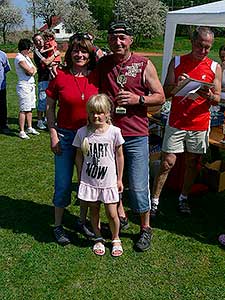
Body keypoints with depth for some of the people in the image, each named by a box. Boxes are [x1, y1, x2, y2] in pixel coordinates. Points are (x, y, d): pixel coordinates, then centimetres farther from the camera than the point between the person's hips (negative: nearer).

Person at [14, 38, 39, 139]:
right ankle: (22, 131, -1)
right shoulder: (19, 58, -15)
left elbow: (34, 70, 13)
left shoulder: (26, 57, 16)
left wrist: (32, 70, -9)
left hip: (31, 85, 9)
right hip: (24, 86, -9)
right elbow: (30, 71, -21)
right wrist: (32, 70, 1)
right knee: (24, 109, -6)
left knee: (30, 108, 14)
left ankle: (29, 128, 23)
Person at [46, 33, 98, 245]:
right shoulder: (60, 76, -6)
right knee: (63, 183, 4)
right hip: (65, 134, -2)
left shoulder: (97, 77, -2)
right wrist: (53, 134, -5)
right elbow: (50, 108, 0)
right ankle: (58, 226, 22)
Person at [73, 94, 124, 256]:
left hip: (109, 181, -1)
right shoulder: (82, 132, -5)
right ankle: (99, 239, 36)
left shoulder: (114, 131, -9)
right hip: (89, 181, 2)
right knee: (94, 211, 15)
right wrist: (80, 178, 7)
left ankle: (116, 239, 29)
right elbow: (79, 156, 5)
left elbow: (119, 156, 0)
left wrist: (119, 179, 3)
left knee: (112, 214, 4)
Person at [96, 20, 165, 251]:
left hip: (136, 136, -3)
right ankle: (120, 216, 39)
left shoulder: (144, 65, -2)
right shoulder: (102, 64, 7)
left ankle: (145, 227, 21)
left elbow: (160, 97, 0)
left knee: (138, 186, 0)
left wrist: (138, 99, -14)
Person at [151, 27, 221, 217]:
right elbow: (165, 92, 1)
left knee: (193, 162, 10)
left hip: (200, 124, 2)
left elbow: (217, 100, 3)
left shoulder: (215, 68, 4)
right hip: (176, 122, -1)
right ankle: (155, 200, 11)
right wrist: (177, 86, -19)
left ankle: (184, 198, 27)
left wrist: (209, 96, -20)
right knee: (167, 163, -2)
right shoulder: (177, 62, 3)